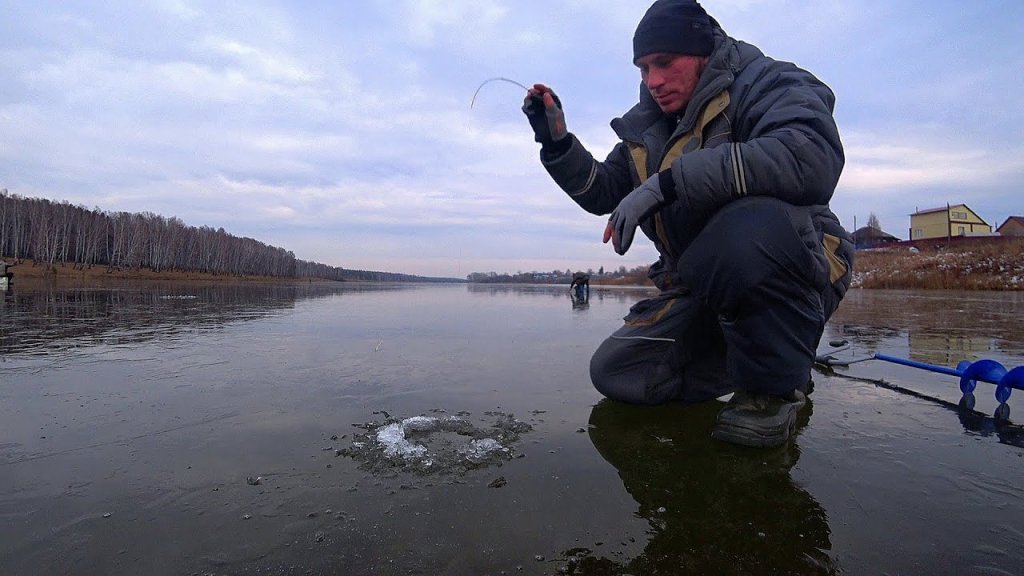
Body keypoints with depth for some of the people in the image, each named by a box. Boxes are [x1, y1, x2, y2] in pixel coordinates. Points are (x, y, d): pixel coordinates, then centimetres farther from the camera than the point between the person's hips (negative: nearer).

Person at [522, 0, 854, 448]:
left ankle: (775, 383, -13)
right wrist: (557, 141, 2)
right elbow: (602, 193, 18)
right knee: (614, 373, -5)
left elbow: (812, 156, -31)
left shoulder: (765, 82, -10)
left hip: (792, 273, -6)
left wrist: (668, 181, -34)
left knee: (748, 225, -39)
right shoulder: (649, 126, 11)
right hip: (701, 292, 7)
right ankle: (745, 360, 13)